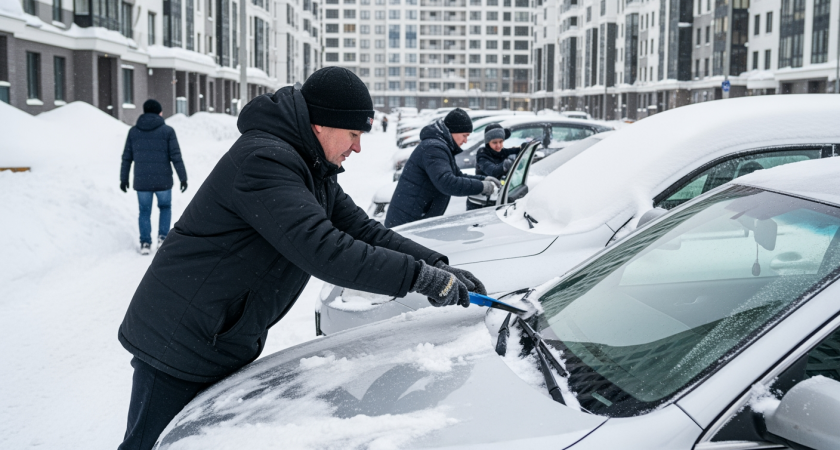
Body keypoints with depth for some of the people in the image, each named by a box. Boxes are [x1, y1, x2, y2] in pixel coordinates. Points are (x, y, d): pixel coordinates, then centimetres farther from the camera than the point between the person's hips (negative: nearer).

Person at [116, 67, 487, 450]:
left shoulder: (313, 170, 9)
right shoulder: (263, 160, -25)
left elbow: (362, 230, 9)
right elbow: (322, 250, -33)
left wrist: (437, 265, -3)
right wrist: (419, 276, -30)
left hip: (227, 346, 9)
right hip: (178, 349, -9)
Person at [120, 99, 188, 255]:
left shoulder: (133, 131, 5)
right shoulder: (167, 131, -3)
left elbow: (126, 157, 7)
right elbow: (176, 157, -7)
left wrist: (124, 178, 14)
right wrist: (183, 178, -3)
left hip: (141, 181, 2)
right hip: (163, 181, -1)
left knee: (144, 211, 14)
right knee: (165, 207, 19)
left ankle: (145, 243, 9)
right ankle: (163, 237, 7)